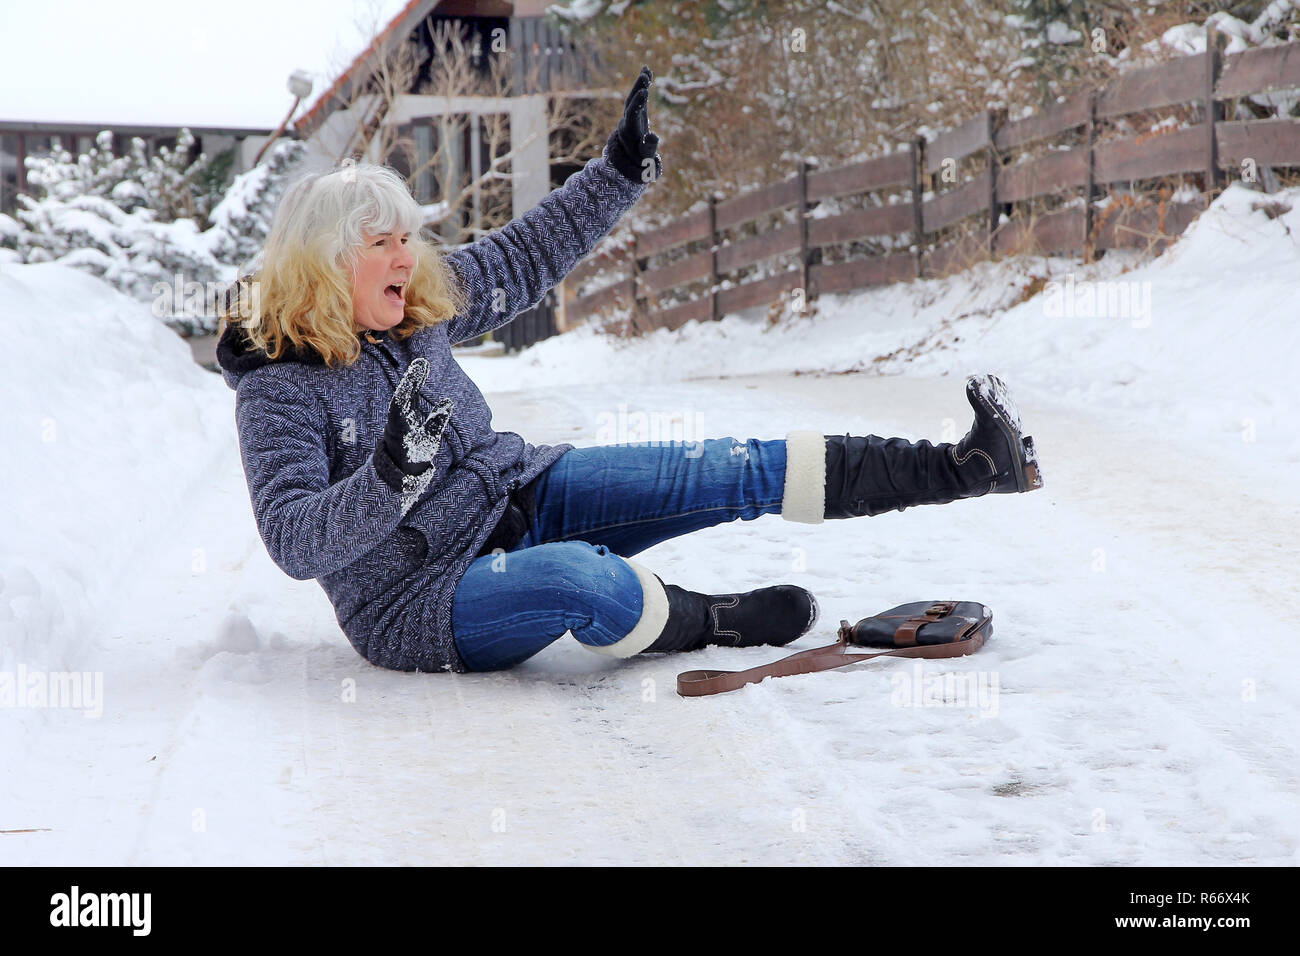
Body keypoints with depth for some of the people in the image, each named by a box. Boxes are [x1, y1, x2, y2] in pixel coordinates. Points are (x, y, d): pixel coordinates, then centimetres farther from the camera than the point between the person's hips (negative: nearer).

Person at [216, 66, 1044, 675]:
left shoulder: (420, 308, 2)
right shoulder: (279, 392, -17)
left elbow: (525, 259, 12)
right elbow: (294, 541, -27)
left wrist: (621, 172, 5)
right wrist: (389, 478, -44)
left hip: (520, 497, 7)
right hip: (423, 600, -7)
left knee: (740, 473, -8)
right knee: (581, 577, -41)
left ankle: (971, 464, -9)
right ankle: (710, 623, -8)